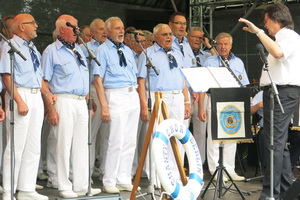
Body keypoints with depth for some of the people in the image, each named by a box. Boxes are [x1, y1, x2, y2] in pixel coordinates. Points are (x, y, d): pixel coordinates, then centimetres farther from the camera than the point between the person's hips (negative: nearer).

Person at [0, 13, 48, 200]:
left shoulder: (33, 48, 17)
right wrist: (19, 101, -22)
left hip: (37, 96, 8)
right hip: (20, 95, -8)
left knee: (33, 147, 10)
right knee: (16, 146, -5)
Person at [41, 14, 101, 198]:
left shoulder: (78, 50, 17)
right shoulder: (52, 51, -3)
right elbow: (44, 83, -8)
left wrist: (88, 103, 15)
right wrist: (51, 108, -15)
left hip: (81, 102, 7)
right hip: (63, 101, -7)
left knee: (82, 144, 8)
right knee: (64, 144, -2)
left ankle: (82, 186, 15)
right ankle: (65, 188, 7)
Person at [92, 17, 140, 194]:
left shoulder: (128, 51, 16)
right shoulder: (103, 51, -4)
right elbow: (98, 80, -9)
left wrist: (137, 97, 13)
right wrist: (104, 106, -17)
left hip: (133, 95, 7)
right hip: (117, 96, -7)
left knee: (130, 141, 9)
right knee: (117, 141, -7)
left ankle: (124, 179, 18)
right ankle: (110, 182, 4)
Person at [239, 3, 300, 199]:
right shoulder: (282, 38, 23)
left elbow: (278, 52, -31)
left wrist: (258, 31, -27)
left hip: (283, 92, -11)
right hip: (276, 92, 11)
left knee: (275, 143, -13)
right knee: (279, 143, 13)